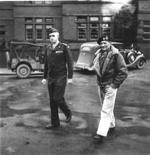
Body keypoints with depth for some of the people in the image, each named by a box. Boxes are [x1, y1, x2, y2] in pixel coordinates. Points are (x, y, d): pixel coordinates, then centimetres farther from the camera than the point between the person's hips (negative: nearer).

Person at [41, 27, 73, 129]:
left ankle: (68, 113, 19)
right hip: (51, 78, 6)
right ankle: (55, 123, 19)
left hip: (61, 77, -5)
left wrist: (70, 77, -10)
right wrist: (45, 77, 15)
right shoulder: (48, 48, 9)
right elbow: (46, 63, 15)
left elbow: (70, 62, -6)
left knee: (58, 99, -11)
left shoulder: (64, 47, -6)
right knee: (52, 101, 8)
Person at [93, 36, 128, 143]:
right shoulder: (98, 54, 6)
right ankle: (111, 125, 39)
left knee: (106, 110, -8)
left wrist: (115, 84, -14)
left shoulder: (116, 55, -14)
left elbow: (123, 72, -14)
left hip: (110, 86, -7)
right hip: (100, 85, 7)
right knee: (107, 108, 20)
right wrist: (99, 81, 13)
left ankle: (102, 134, -8)